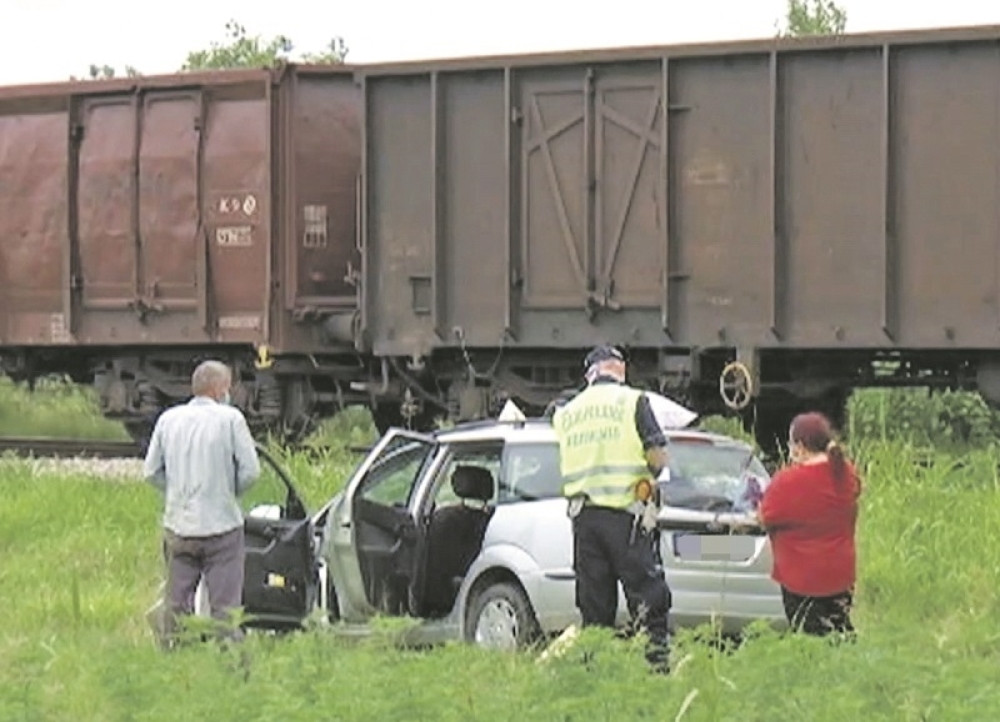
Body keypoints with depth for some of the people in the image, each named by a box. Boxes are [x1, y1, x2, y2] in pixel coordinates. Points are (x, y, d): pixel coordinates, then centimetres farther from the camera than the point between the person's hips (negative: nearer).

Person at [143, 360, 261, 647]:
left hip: (177, 525, 4)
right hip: (221, 524, -4)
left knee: (177, 602, 11)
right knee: (225, 604, -1)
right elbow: (250, 470, -8)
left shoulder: (169, 419, 5)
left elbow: (152, 472, 8)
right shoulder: (230, 419, -7)